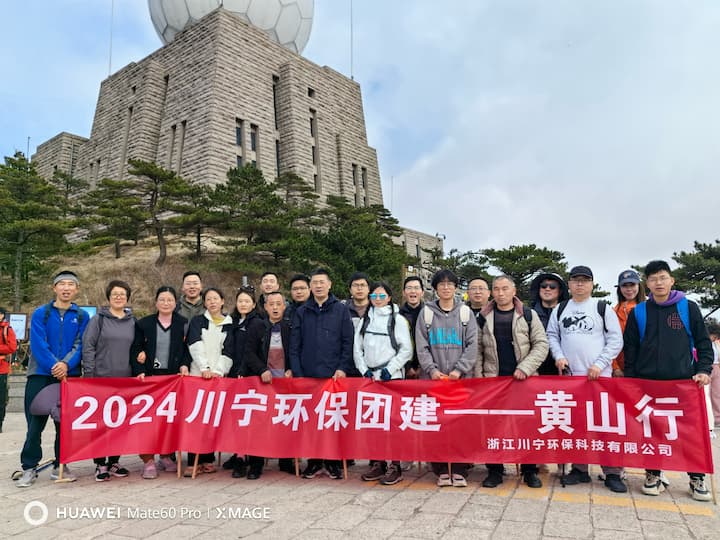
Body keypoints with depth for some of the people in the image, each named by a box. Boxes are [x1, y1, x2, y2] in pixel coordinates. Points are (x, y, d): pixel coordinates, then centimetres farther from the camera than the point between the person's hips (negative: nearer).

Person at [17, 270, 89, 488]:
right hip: (41, 375, -1)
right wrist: (54, 366, -17)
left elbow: (80, 345, -1)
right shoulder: (41, 313, 3)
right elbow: (38, 344, -7)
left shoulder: (82, 316, 7)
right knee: (35, 422, 1)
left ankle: (60, 466, 18)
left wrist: (66, 364, -18)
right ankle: (29, 468, 10)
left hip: (70, 376, 1)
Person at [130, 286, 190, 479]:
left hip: (174, 376, 1)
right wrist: (139, 371, -7)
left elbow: (188, 349, 10)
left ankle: (166, 456, 19)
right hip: (150, 376, -1)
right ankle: (148, 460, -1)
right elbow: (135, 350, 5)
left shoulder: (183, 324, 8)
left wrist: (185, 365, -7)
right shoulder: (143, 324, 7)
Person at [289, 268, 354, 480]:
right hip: (307, 375, 2)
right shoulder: (301, 312, 10)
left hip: (334, 375, -2)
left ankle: (332, 461, 15)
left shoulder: (341, 310, 5)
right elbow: (294, 345, 7)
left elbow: (348, 342, 1)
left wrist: (343, 368, -8)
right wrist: (297, 373, -1)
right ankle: (314, 461, 17)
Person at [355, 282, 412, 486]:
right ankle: (377, 463, 17)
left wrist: (390, 370, -10)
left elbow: (406, 350, -3)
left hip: (392, 377, -4)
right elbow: (357, 348, 11)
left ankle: (395, 467, 4)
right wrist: (364, 370, -1)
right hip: (370, 377, 4)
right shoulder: (365, 320, 13)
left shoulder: (398, 319, 2)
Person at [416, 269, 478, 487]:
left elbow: (472, 345, 1)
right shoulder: (426, 312, 8)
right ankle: (441, 470, 12)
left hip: (460, 377, 0)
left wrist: (459, 369, -10)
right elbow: (421, 346, 3)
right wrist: (431, 369, -10)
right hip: (433, 378, 0)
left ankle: (459, 470, 10)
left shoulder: (465, 312, 8)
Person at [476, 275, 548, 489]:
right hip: (493, 381, 1)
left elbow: (541, 344, -2)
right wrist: (478, 378, -4)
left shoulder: (528, 315, 3)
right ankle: (495, 471, 14)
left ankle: (529, 471, 18)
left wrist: (525, 368, -13)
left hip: (523, 380, 0)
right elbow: (477, 350, 4)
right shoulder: (484, 317, 6)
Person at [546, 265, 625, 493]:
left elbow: (615, 339, 0)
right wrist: (559, 356, -4)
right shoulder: (560, 309, 11)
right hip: (569, 375, 3)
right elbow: (552, 335, 13)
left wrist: (599, 364, -9)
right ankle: (579, 468, 19)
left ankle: (613, 472, 9)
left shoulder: (602, 308, 3)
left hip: (599, 375, -3)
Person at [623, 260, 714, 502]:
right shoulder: (638, 312, 5)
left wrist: (703, 370, -6)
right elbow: (630, 348, 8)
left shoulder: (688, 308, 4)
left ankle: (697, 478, 19)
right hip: (648, 382, 1)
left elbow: (703, 342, 6)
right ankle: (653, 475, 17)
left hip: (684, 381, 0)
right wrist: (630, 378, 4)